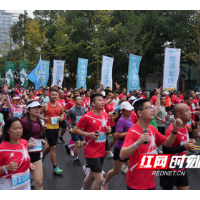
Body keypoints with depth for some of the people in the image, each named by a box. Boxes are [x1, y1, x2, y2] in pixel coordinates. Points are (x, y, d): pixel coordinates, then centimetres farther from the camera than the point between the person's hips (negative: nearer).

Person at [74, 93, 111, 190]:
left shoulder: (106, 115, 3)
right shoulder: (87, 117, -16)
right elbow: (75, 130, -9)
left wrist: (109, 130, -4)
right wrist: (88, 134, -22)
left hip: (101, 151, 7)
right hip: (91, 152, -7)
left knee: (92, 175, 23)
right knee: (100, 179, -8)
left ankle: (83, 189, 48)